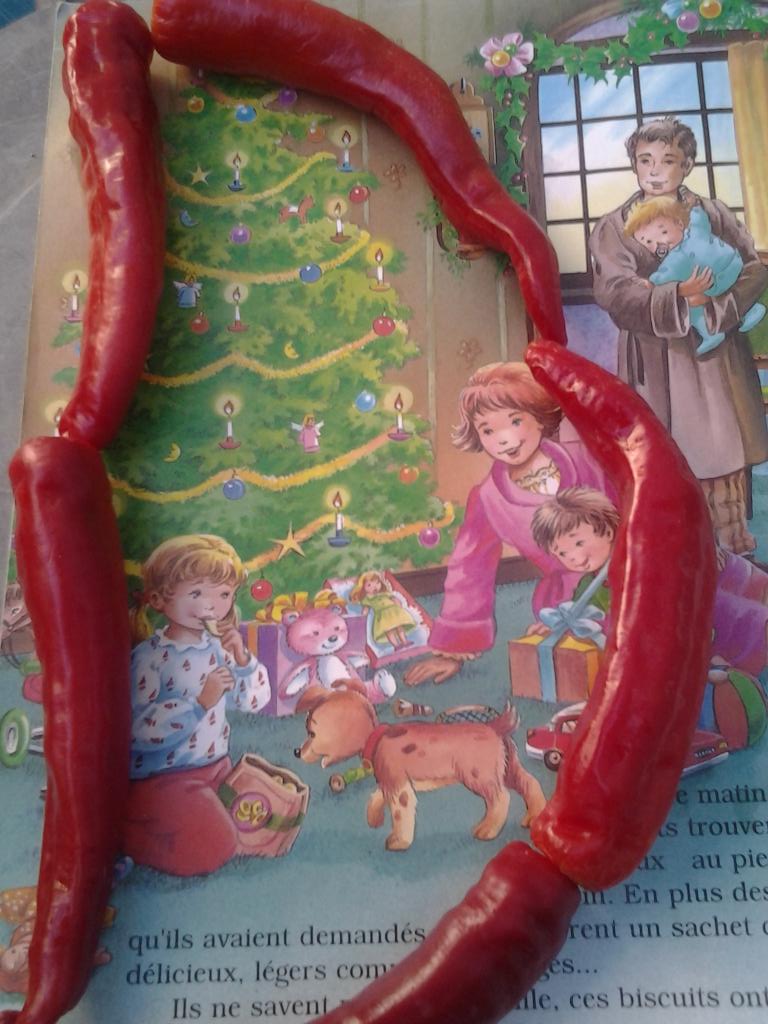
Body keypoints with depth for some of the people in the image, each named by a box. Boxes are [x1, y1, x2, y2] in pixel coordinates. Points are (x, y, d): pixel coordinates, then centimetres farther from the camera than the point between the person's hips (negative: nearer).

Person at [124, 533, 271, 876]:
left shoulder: (218, 646, 2)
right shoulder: (149, 657, -19)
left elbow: (253, 701, 2)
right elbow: (140, 728, -27)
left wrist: (242, 660, -15)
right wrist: (201, 702, -32)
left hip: (215, 765, 8)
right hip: (162, 776, -7)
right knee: (213, 849, -16)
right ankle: (122, 829, 4)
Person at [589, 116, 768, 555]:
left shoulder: (714, 214, 7)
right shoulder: (614, 227, 1)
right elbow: (615, 290, -12)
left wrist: (713, 305, -17)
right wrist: (677, 295, -25)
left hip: (716, 353, 2)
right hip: (656, 359, -2)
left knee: (725, 448, 6)